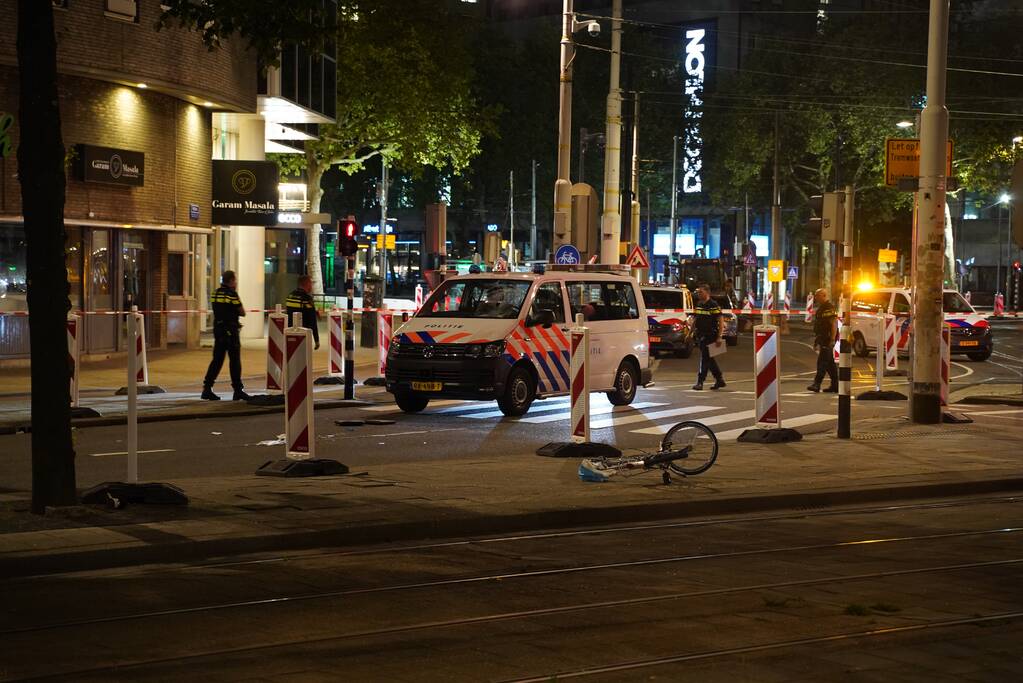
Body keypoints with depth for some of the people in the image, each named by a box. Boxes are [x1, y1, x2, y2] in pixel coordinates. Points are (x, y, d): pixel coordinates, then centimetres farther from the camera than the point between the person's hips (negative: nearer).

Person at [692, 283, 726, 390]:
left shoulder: (713, 305, -12)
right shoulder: (698, 304, 12)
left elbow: (721, 321, -13)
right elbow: (696, 320, 21)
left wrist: (719, 337, -18)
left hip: (710, 336, -8)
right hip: (700, 336, 8)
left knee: (705, 359, -7)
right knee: (709, 359, 12)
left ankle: (700, 382, -6)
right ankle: (720, 380, 22)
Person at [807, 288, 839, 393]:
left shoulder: (829, 308, -12)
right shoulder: (820, 308, 19)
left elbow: (834, 324, -19)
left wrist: (832, 339, -24)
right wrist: (816, 341, 23)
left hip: (827, 340, -10)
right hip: (822, 339, 10)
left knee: (822, 362, -13)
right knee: (829, 363, 11)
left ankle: (817, 384, -17)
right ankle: (834, 386, 15)